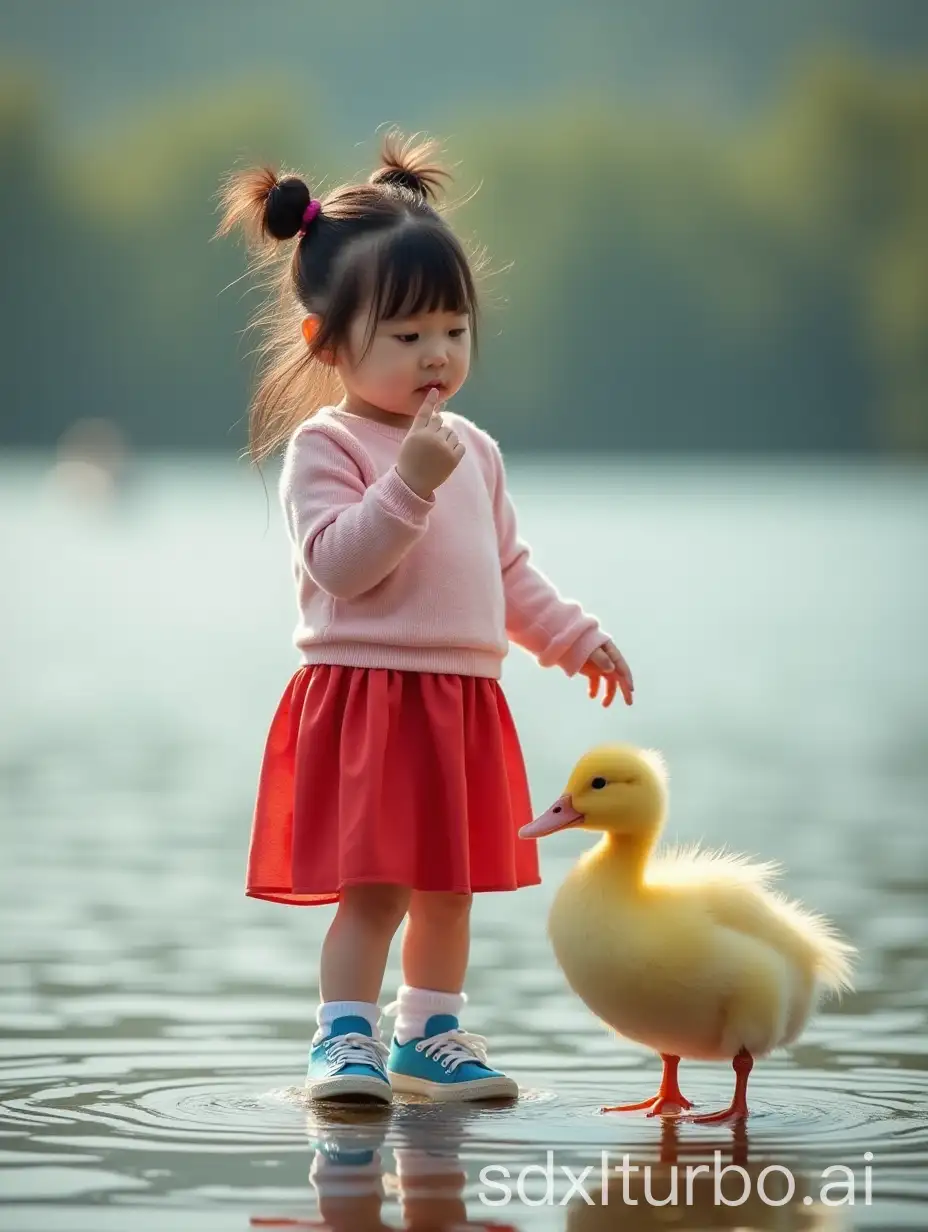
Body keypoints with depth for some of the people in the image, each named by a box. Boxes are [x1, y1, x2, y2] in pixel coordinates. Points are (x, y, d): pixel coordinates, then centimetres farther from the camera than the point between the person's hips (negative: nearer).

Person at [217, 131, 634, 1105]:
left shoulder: (472, 449, 14)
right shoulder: (324, 446, -9)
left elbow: (510, 569, 23)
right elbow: (338, 563, -20)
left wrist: (573, 637, 19)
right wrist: (409, 484, -28)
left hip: (462, 699, 7)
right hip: (365, 696, -7)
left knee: (450, 882, 14)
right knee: (374, 883, -12)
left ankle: (429, 1034, 25)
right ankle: (344, 1038, -6)